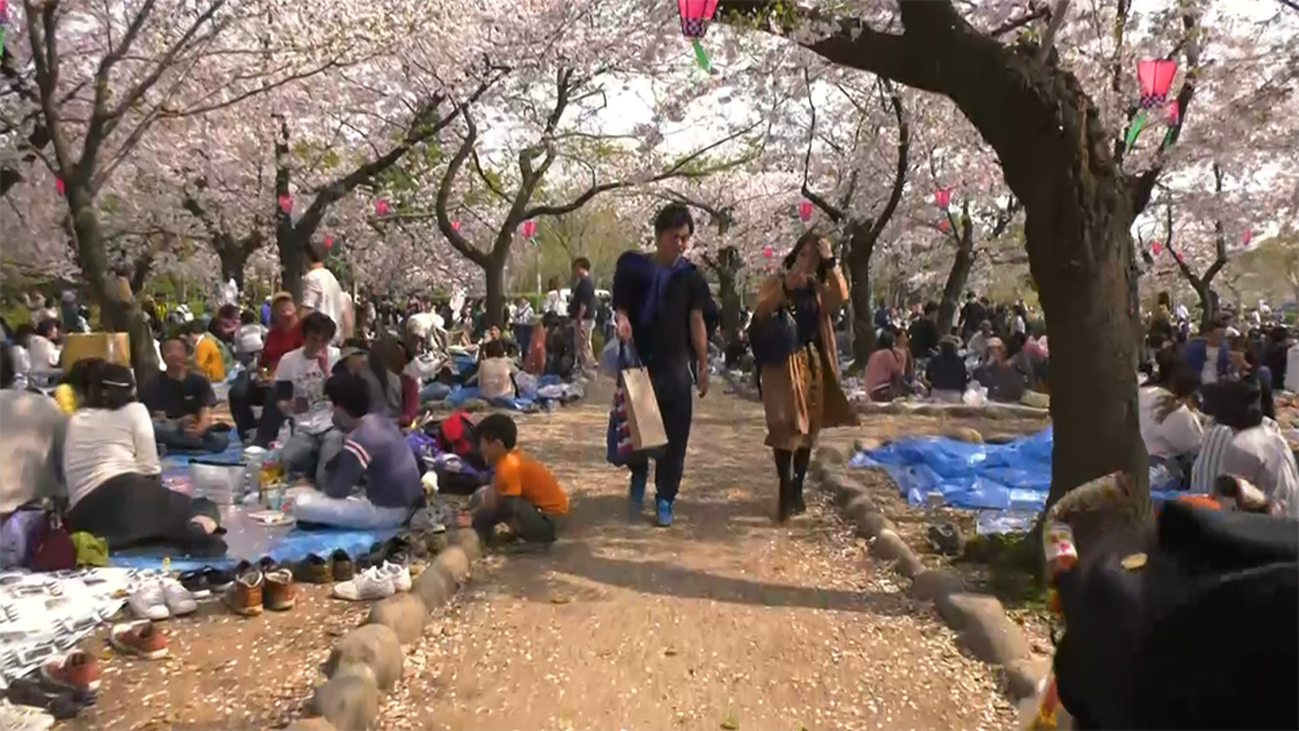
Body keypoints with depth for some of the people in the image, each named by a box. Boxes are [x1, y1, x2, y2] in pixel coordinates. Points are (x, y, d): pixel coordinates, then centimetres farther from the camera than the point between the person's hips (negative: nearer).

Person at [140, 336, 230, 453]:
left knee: (222, 439, -30)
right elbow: (155, 420, -7)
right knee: (152, 427, -36)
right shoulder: (154, 385, 2)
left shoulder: (199, 381, 6)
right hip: (167, 432, 0)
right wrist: (178, 423, -26)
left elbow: (206, 413, -5)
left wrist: (200, 428, -28)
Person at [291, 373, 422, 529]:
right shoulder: (380, 420, 1)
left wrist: (325, 475, 7)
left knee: (301, 503, -17)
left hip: (388, 512, -9)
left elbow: (336, 491, -12)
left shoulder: (359, 441, -24)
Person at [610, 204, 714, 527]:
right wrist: (621, 321, -25)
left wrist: (703, 365, 5)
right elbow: (621, 307, 0)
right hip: (640, 361, -1)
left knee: (675, 436, 2)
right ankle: (638, 475, 31)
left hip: (676, 365, 2)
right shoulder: (634, 267, 0)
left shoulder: (690, 276, 5)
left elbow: (696, 322, 7)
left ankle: (665, 499, 15)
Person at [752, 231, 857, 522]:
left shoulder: (820, 288, 12)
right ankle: (786, 490, -10)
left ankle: (797, 489, 18)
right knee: (786, 424, -14)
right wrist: (786, 287, -23)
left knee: (808, 427, 8)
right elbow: (760, 313, -14)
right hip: (783, 363, -4)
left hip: (813, 363, 4)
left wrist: (831, 262, -15)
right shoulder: (776, 283, 2)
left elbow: (841, 297, -9)